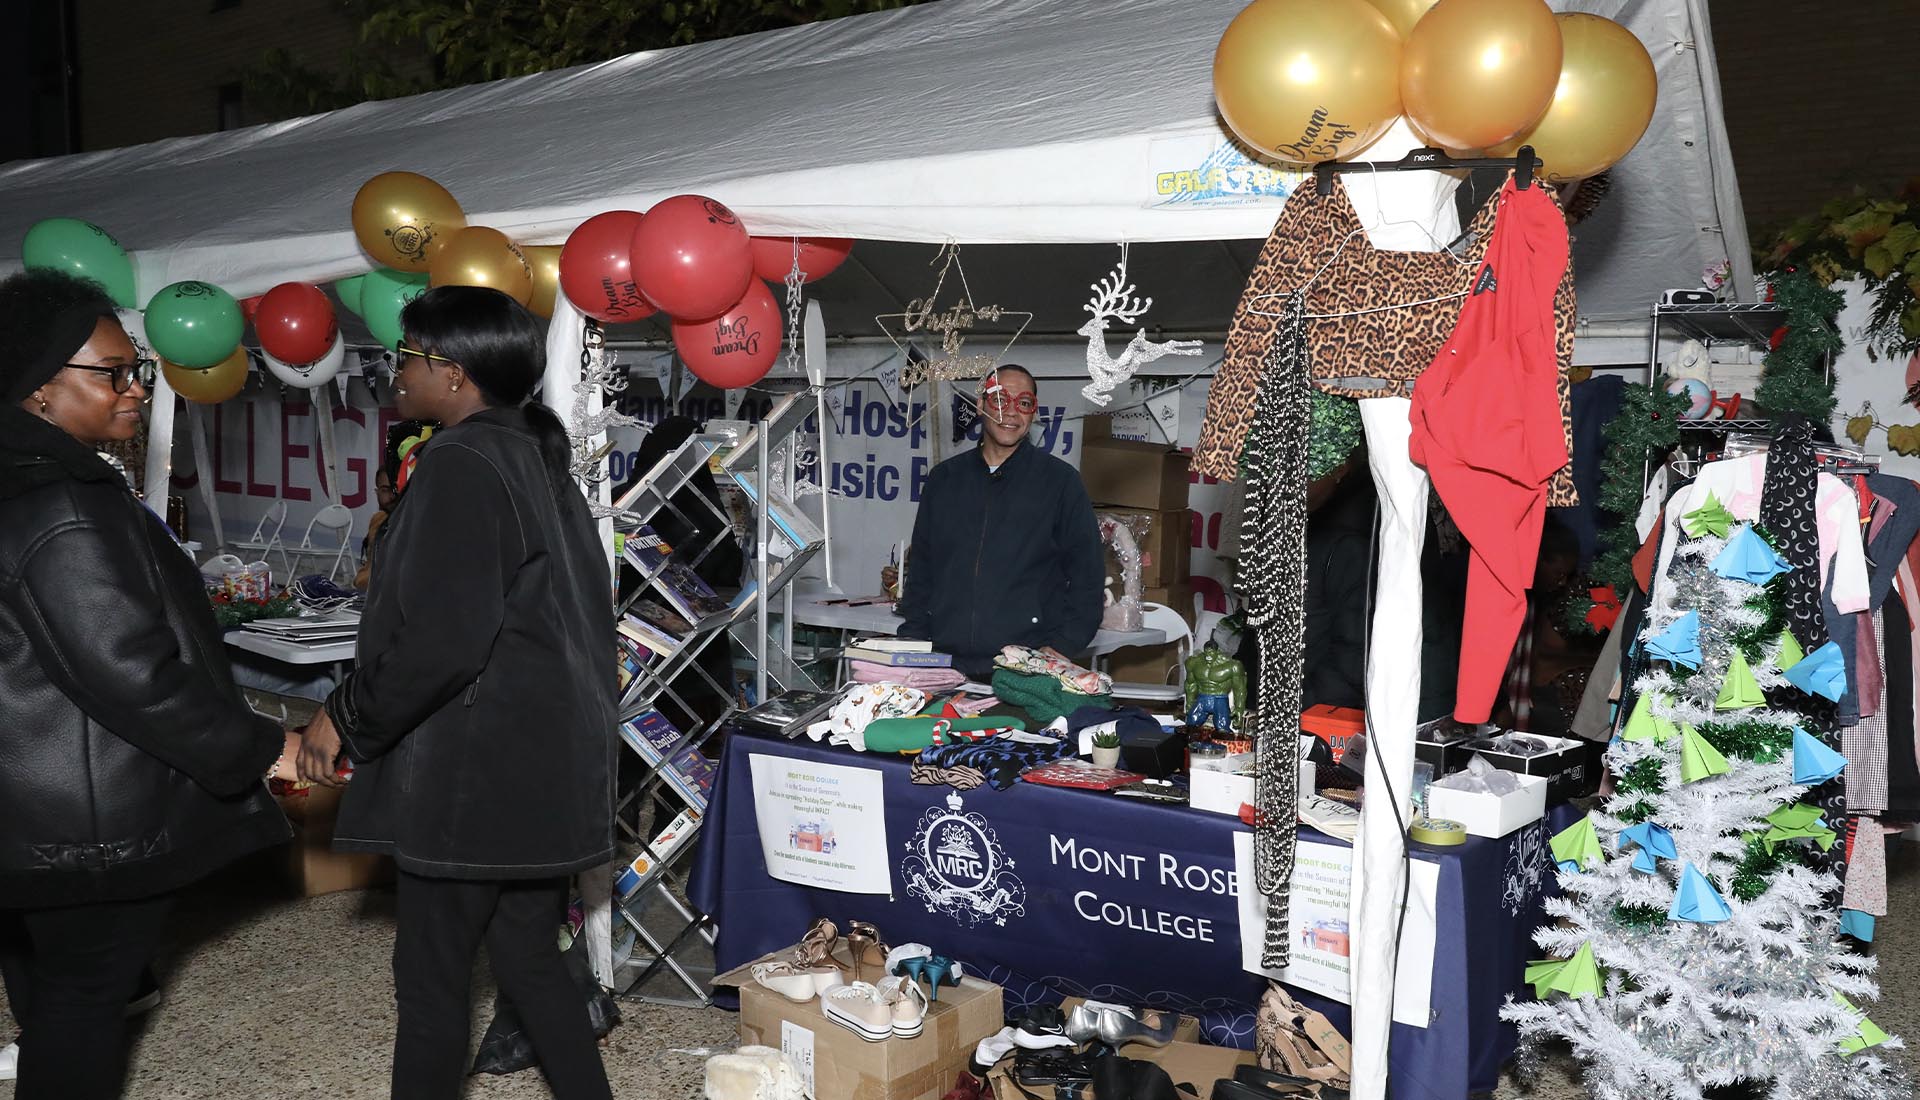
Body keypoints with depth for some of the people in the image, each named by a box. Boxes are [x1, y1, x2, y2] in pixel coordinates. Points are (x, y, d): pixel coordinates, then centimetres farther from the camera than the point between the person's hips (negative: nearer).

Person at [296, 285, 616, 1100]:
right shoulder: (539, 461, 12)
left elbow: (440, 640, -23)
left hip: (471, 772, -9)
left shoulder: (461, 464, -15)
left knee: (431, 978, 3)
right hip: (547, 766, 9)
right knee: (529, 957, 17)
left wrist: (345, 716, -10)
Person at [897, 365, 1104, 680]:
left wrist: (1060, 651, -7)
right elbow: (920, 569, 19)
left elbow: (1087, 577, 4)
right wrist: (911, 642, 7)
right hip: (943, 664, 3)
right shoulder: (944, 478, 15)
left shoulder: (1060, 481, 5)